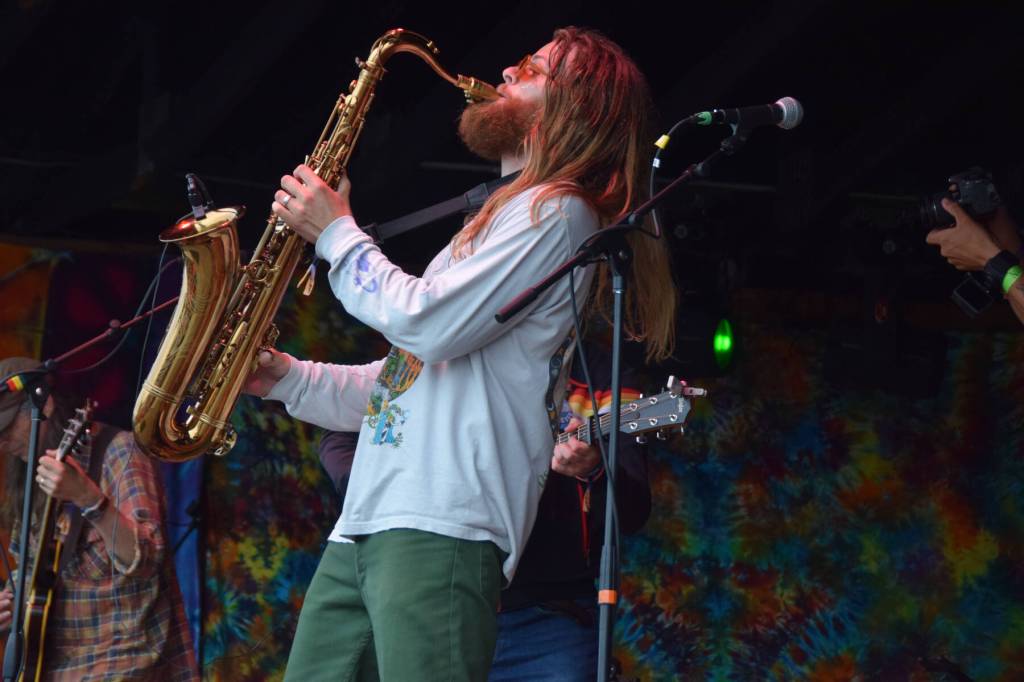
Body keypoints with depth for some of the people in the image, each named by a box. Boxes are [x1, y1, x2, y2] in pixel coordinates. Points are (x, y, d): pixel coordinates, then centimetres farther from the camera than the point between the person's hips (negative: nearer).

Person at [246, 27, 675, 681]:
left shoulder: (555, 211, -3)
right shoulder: (500, 219, 29)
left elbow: (426, 323, -15)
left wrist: (336, 233, -1)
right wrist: (286, 377, 18)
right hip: (364, 530, 10)